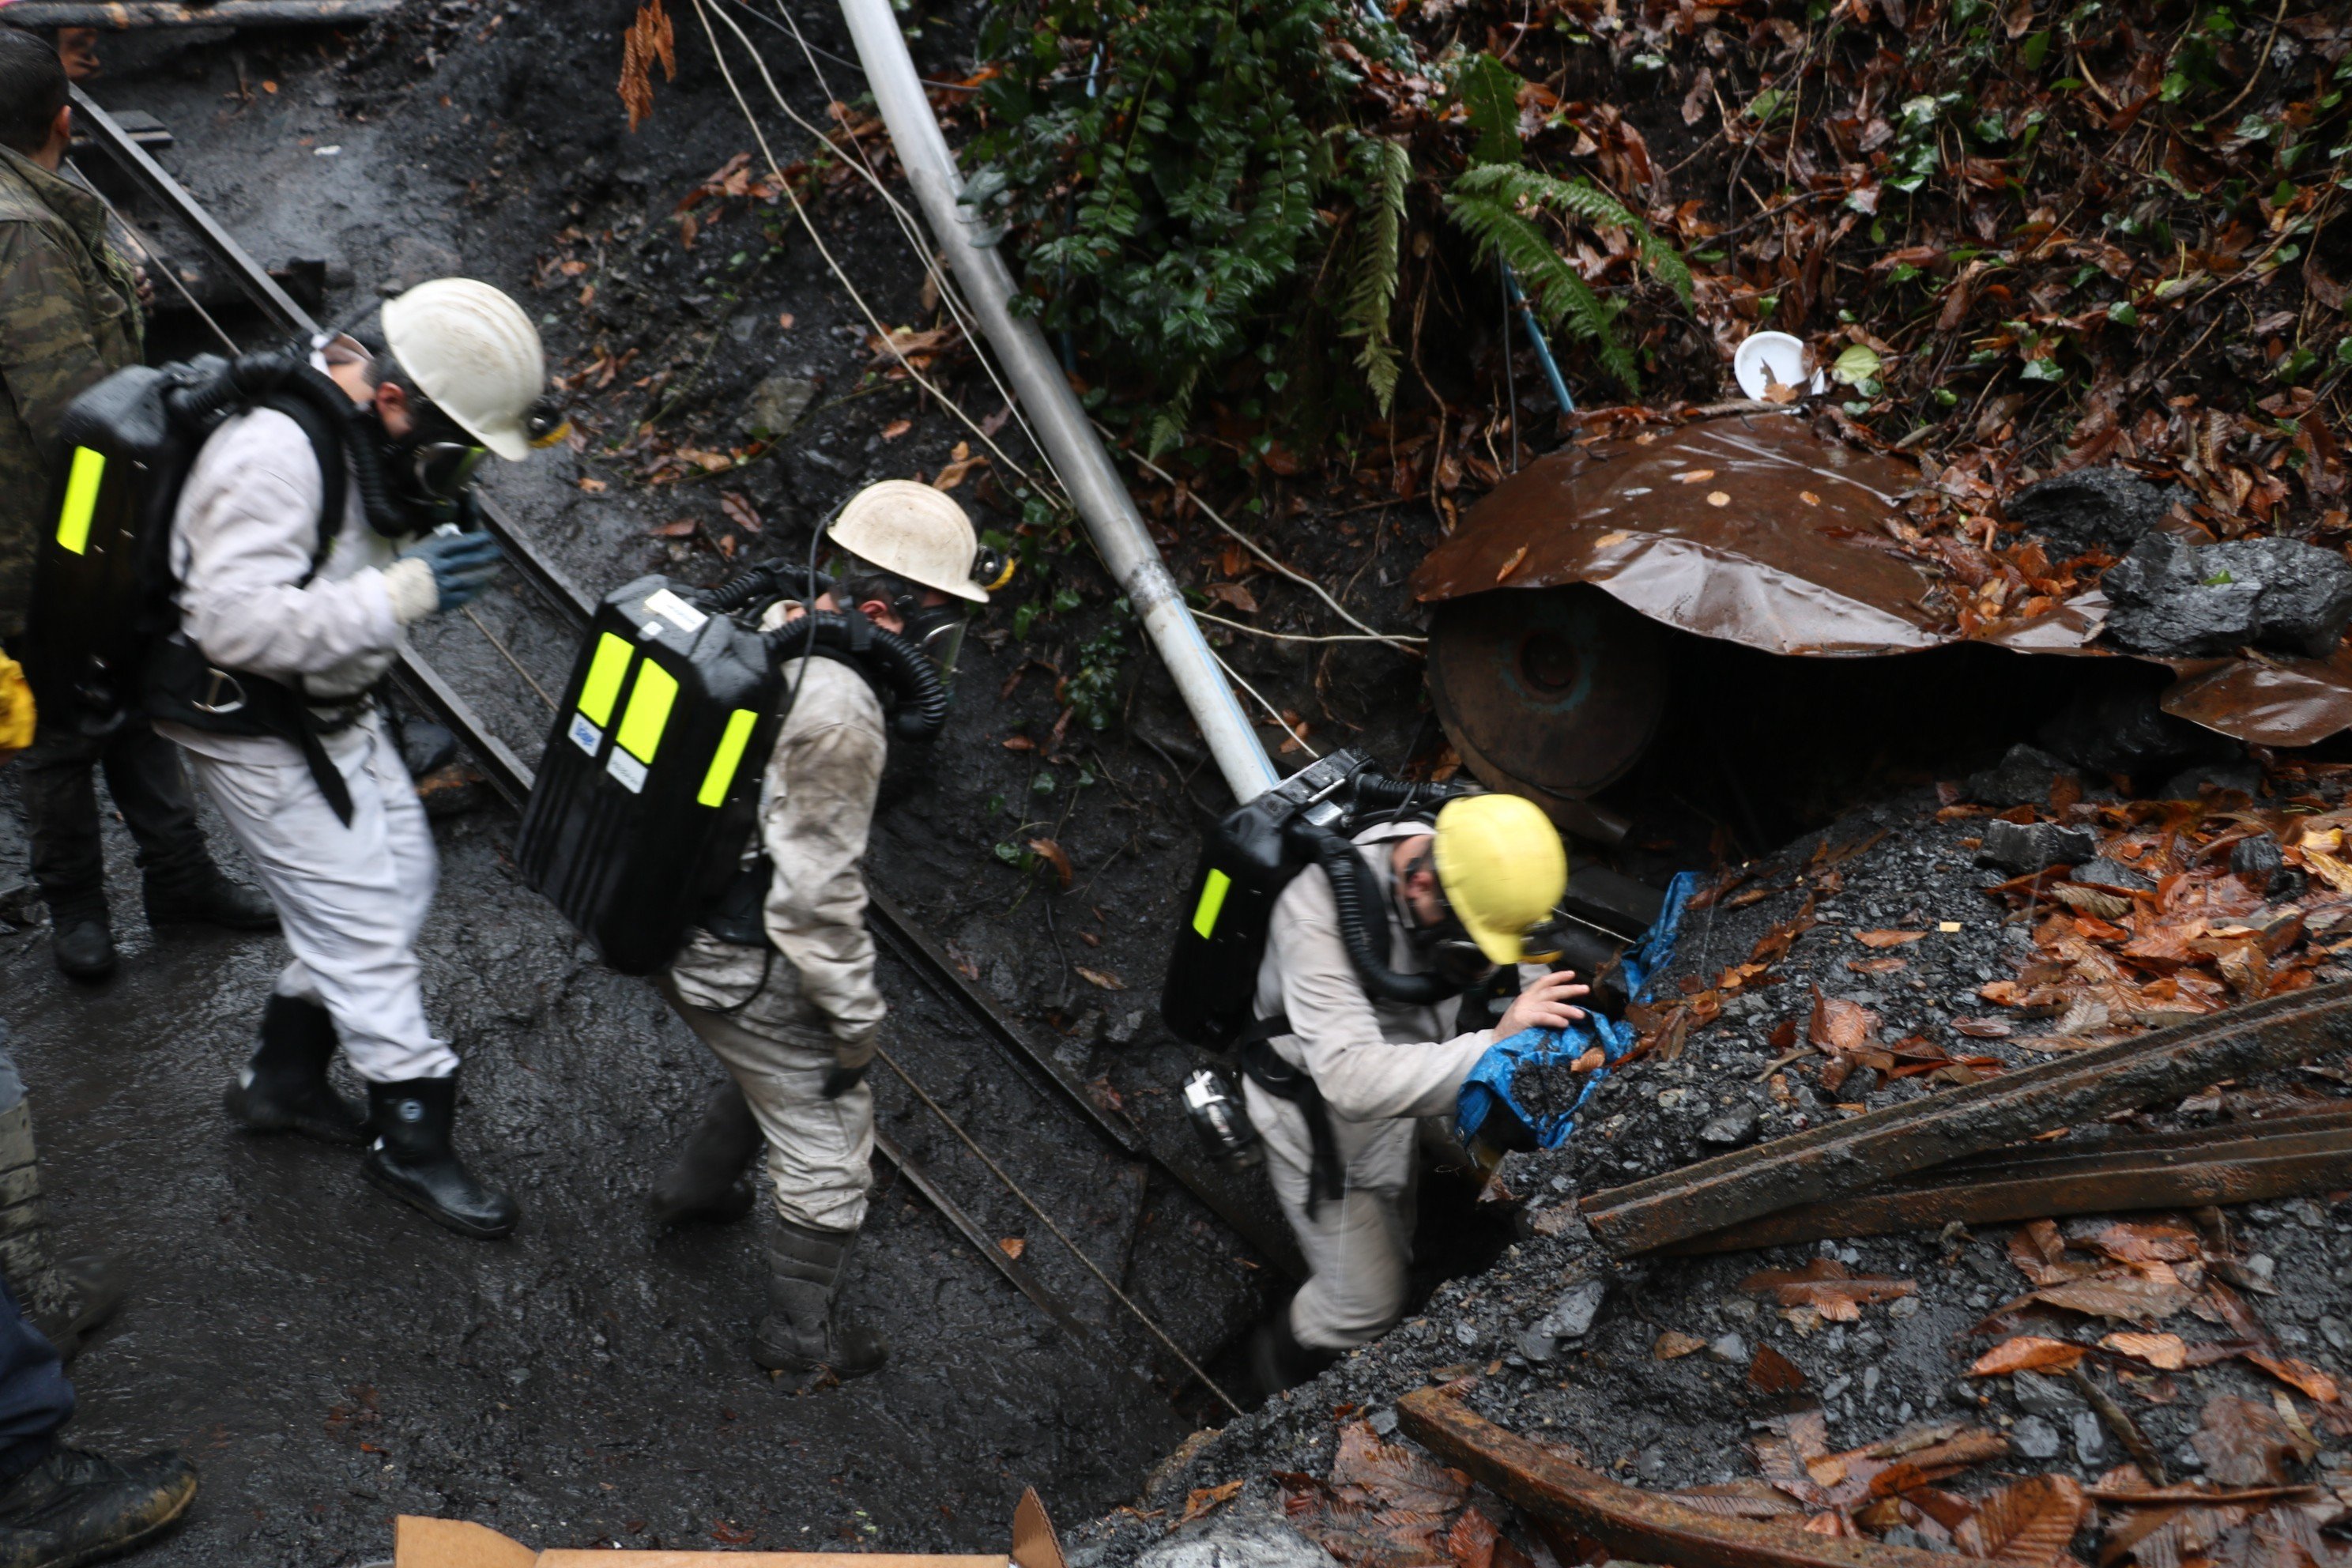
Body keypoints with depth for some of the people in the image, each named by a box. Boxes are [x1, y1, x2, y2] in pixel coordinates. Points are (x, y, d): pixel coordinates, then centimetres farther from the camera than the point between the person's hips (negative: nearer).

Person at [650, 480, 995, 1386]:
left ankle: (696, 1185, 53)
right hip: (739, 963, -9)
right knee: (828, 1137, 8)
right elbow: (815, 891, -27)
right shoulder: (839, 713, -29)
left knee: (783, 1063, 33)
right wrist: (857, 1022, -15)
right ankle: (800, 1337, 24)